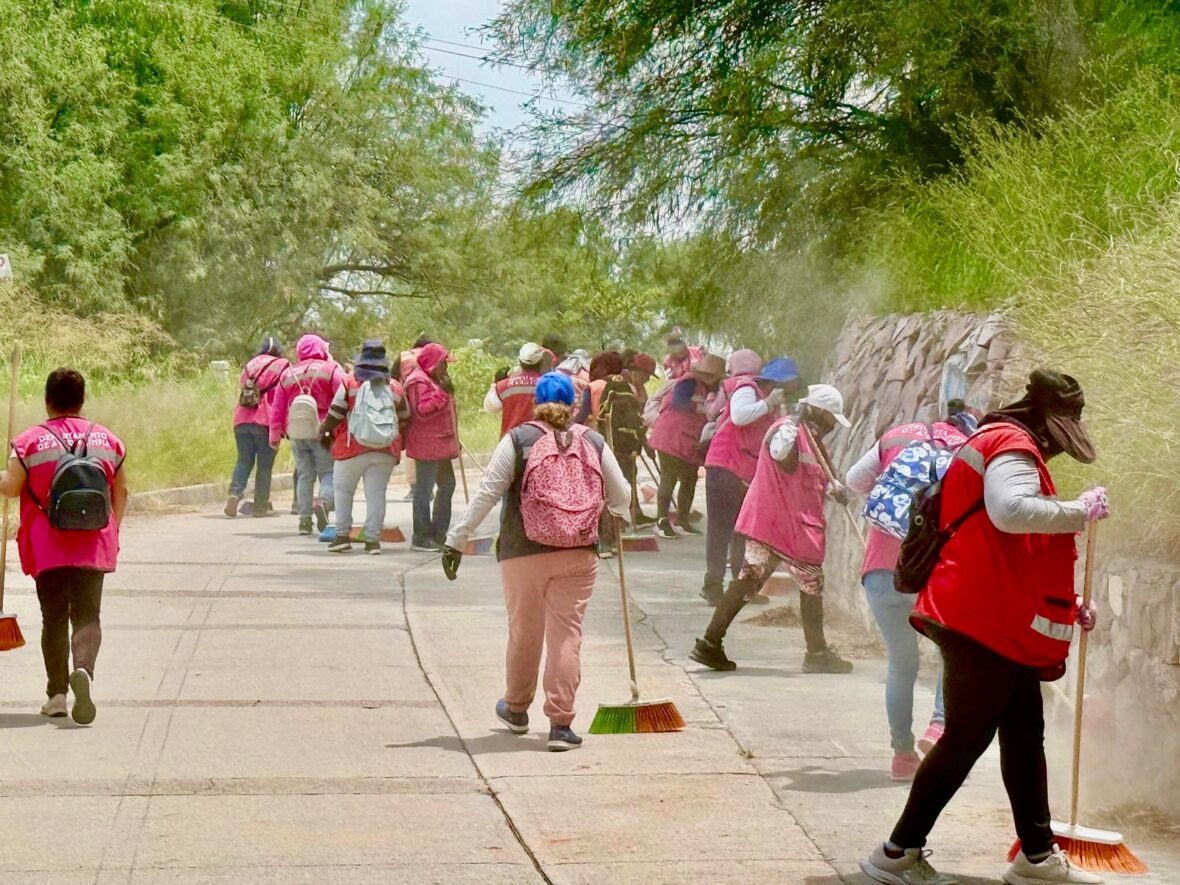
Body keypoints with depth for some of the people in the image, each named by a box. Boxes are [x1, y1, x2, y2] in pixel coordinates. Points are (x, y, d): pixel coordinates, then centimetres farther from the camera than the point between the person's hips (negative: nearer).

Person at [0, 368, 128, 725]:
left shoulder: (30, 441, -5)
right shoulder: (107, 439, 5)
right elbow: (121, 492, 10)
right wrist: (112, 530, 22)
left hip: (47, 548, -1)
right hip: (94, 546, 1)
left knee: (54, 618, 8)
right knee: (87, 615, 3)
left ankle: (57, 692, 8)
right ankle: (83, 668, -24)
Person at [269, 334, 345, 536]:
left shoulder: (288, 374, 12)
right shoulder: (331, 369, -2)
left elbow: (277, 408, 14)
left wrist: (275, 435, 20)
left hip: (296, 433, 4)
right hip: (322, 431, -4)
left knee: (305, 475, 10)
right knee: (328, 472, 3)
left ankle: (305, 519, 7)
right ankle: (324, 501, -25)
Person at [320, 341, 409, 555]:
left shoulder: (350, 383, -4)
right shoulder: (395, 387, 5)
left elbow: (335, 414, -3)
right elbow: (404, 420, 11)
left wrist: (324, 433, 14)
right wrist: (398, 445, 24)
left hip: (352, 449, -2)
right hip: (385, 451, 2)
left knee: (343, 490, 12)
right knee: (376, 493, 6)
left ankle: (343, 535, 7)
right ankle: (373, 539, 1)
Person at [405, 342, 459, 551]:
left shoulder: (435, 380, 21)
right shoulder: (419, 381, -13)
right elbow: (422, 410, -24)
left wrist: (454, 439, 26)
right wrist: (442, 393, -25)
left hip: (441, 445, 11)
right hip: (427, 445, -11)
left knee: (447, 485, 16)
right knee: (425, 489, -7)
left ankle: (438, 533, 23)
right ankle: (421, 537, -4)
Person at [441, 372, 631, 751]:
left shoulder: (518, 439, -2)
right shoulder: (594, 442, 5)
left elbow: (487, 493, -7)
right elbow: (621, 498, 11)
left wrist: (456, 539, -4)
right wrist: (614, 513, 35)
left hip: (523, 553, -1)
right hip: (578, 555, 1)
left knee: (523, 631, 14)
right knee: (567, 632, 2)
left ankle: (516, 709, 32)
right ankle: (560, 724, -1)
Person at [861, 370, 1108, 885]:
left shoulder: (1011, 448, 23)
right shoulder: (1011, 446, -11)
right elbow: (1011, 511, -33)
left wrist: (1065, 604, 24)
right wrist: (1081, 511, -21)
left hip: (1005, 626, 11)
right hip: (981, 624, -11)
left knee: (1025, 735, 13)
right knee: (967, 737, -6)